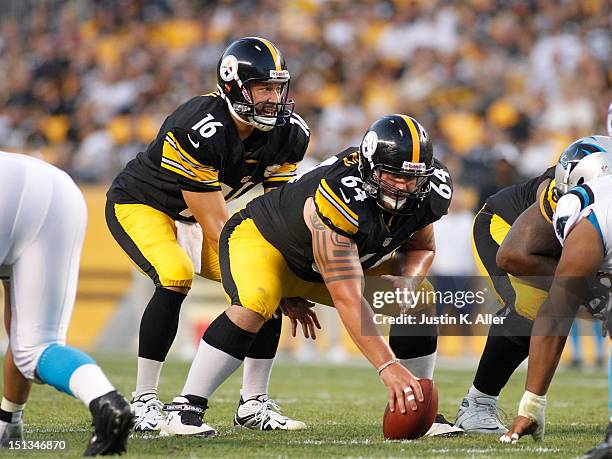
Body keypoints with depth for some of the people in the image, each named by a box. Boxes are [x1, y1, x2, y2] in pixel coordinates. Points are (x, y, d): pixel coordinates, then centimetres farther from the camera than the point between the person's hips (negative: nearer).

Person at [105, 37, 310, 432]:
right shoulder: (197, 132, -36)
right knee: (176, 279, -32)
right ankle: (144, 402, -21)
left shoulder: (289, 133, -15)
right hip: (140, 203, -7)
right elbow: (216, 226, -31)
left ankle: (253, 403, 2)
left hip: (196, 214, 7)